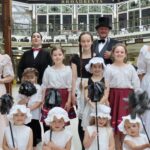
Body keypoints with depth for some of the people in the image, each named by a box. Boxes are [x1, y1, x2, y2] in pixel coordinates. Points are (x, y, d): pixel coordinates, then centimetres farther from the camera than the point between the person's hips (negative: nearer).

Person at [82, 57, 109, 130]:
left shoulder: (105, 81, 4)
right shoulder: (87, 82, 6)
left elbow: (106, 96, -5)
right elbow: (86, 96, -3)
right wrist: (93, 104, -17)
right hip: (90, 107, 1)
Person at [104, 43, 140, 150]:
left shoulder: (130, 67, 7)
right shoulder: (109, 68, 4)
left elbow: (136, 84, 6)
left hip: (127, 96, 1)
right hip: (114, 96, -1)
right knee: (115, 122, 2)